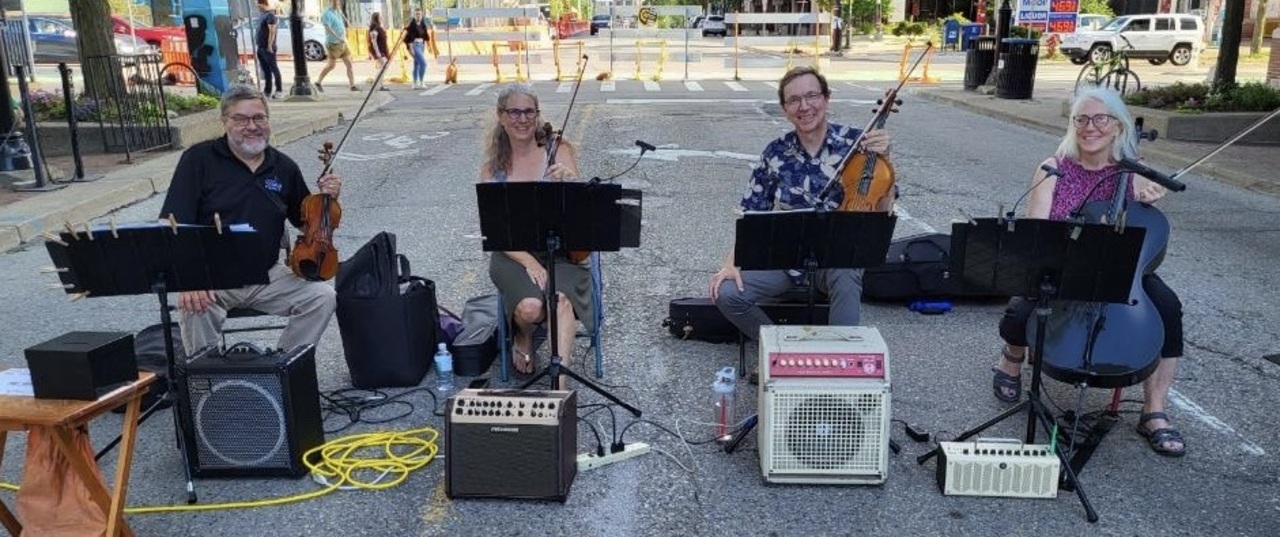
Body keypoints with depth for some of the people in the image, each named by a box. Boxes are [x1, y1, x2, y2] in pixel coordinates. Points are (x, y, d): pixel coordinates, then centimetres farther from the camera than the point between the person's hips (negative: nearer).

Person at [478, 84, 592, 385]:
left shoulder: (559, 152, 3)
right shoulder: (493, 167, 6)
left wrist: (568, 180, -30)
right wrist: (528, 262, -16)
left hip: (560, 250, -1)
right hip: (513, 254, 1)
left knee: (561, 299, -32)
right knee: (530, 307, -27)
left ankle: (559, 381, -31)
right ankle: (523, 337, 9)